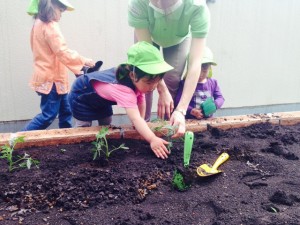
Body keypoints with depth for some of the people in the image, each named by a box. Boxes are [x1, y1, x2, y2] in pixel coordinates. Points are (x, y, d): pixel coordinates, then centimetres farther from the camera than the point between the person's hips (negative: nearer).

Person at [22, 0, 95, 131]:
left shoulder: (39, 24, 13)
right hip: (51, 78, -10)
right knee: (48, 115, -2)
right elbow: (62, 52, -21)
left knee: (65, 111, 13)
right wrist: (83, 60, -12)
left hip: (50, 76, 10)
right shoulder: (49, 26, -17)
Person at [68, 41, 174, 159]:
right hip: (81, 96, -7)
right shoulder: (123, 89, -48)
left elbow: (141, 102, -9)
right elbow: (135, 119, -57)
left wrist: (141, 125, -13)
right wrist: (152, 139, -67)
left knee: (106, 126, 12)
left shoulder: (137, 80, -22)